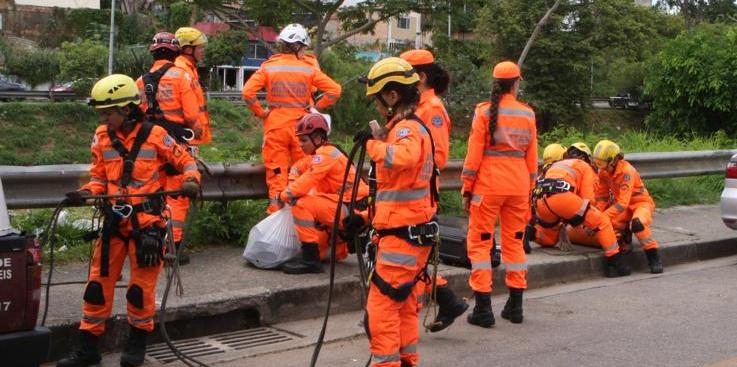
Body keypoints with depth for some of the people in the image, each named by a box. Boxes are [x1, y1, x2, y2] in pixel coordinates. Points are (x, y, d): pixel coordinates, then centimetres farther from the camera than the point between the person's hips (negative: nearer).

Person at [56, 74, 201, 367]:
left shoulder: (154, 135, -9)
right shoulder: (102, 138, 4)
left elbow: (185, 161, 1)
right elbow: (100, 177, 11)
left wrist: (191, 180, -19)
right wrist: (86, 192, -8)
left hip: (147, 222, -4)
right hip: (114, 222, 4)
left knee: (141, 286, 4)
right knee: (98, 283, 6)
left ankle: (137, 343, 23)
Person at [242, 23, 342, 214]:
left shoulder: (268, 67, 1)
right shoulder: (309, 68, -1)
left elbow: (247, 92, -10)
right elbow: (335, 90, -7)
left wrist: (260, 112, 1)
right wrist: (317, 107, 2)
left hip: (275, 126, 0)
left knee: (276, 175, 4)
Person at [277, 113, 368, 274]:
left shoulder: (326, 154, -15)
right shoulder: (317, 155, 14)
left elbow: (307, 180, -22)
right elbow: (297, 169, 20)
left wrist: (284, 196, -8)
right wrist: (291, 191, 2)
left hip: (352, 209, -10)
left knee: (302, 205, -21)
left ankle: (310, 260, -20)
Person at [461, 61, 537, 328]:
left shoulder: (485, 112, -5)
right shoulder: (527, 114, 5)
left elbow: (474, 155, -6)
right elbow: (532, 157, 9)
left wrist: (467, 189, 1)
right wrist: (529, 190, 18)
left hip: (488, 184, -4)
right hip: (518, 185, 4)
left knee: (480, 242, 2)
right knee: (515, 240, 14)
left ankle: (483, 308, -2)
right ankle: (515, 306, 18)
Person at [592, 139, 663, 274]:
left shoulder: (627, 172, -28)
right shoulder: (603, 172, -6)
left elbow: (622, 202, -35)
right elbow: (602, 197, -1)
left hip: (641, 203, -7)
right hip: (624, 207, 7)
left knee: (637, 223, -38)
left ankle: (654, 257, -25)